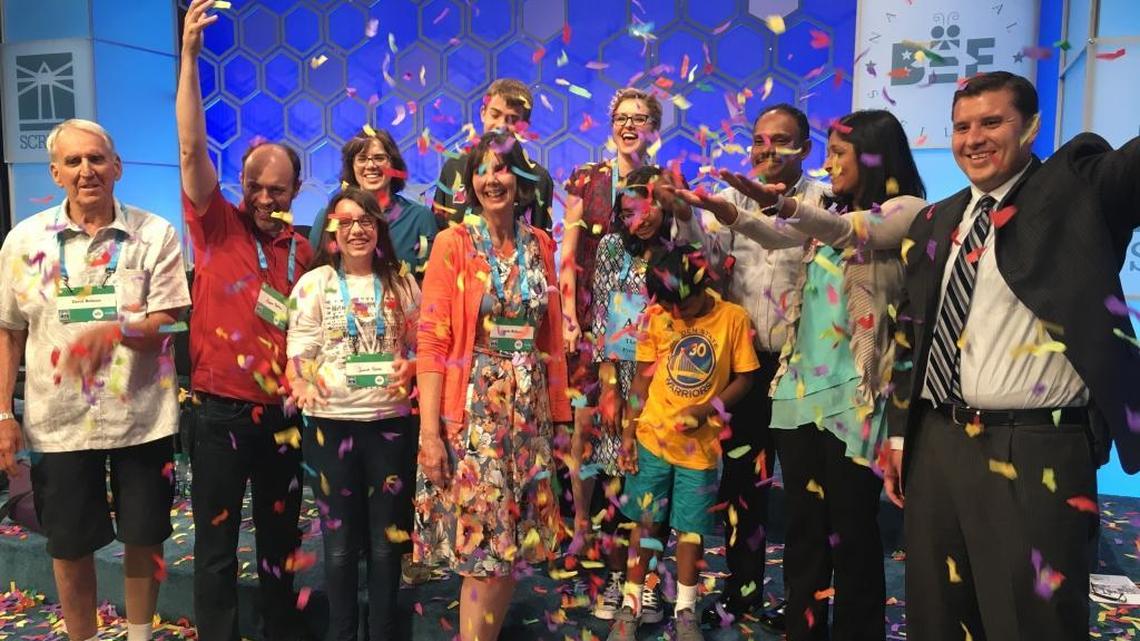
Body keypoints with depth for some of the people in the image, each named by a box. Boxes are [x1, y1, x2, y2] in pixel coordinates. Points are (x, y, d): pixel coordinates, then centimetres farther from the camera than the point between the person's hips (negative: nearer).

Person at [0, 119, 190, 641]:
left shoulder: (155, 234, -5)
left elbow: (164, 325, -10)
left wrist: (116, 329, -30)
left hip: (143, 416, -1)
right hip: (58, 421, 1)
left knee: (145, 537, 12)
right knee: (70, 547, 13)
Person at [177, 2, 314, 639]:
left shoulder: (304, 250, 4)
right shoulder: (217, 225, -4)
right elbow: (193, 149, -16)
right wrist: (190, 53, -23)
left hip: (281, 415, 3)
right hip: (221, 413, -3)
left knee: (281, 538, 17)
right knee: (216, 546, 8)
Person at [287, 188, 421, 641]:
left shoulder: (402, 282, 8)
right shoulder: (314, 283, 2)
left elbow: (420, 346, 11)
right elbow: (299, 354, -3)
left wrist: (410, 368, -10)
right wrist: (306, 387, -23)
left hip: (391, 419, 1)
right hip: (332, 421, -1)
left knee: (387, 536, 9)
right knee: (340, 538, 10)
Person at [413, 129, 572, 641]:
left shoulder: (540, 245, 9)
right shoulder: (453, 243, -5)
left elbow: (550, 337, 12)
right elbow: (431, 342, -10)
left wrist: (559, 414, 10)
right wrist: (429, 430, -15)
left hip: (528, 409, 5)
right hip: (472, 411, -4)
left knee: (518, 543, 10)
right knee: (483, 547, 0)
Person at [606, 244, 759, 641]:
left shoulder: (733, 318, -7)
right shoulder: (657, 318, -3)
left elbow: (744, 378, -1)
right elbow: (642, 379, 2)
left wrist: (707, 409, -16)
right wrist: (628, 433, -1)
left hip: (701, 444, -1)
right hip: (653, 438, 1)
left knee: (691, 528, 10)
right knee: (645, 522, 9)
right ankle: (630, 606, 24)